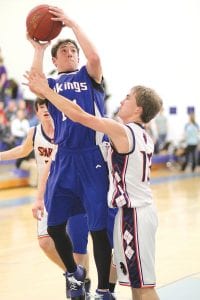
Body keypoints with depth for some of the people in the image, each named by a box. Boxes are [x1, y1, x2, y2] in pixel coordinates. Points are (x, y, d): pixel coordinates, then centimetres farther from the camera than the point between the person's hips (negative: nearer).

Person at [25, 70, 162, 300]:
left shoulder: (121, 131, -15)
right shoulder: (143, 136, 11)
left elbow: (78, 115, -18)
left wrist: (45, 90, -10)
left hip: (132, 213, -9)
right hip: (143, 209, 9)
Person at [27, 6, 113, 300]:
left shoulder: (89, 76, 9)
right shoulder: (52, 84, 14)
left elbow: (94, 57, -14)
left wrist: (72, 24, -14)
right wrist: (38, 50, -7)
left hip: (92, 158, -3)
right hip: (63, 159, 3)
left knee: (98, 228, -3)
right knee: (55, 226, 7)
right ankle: (74, 274, 32)